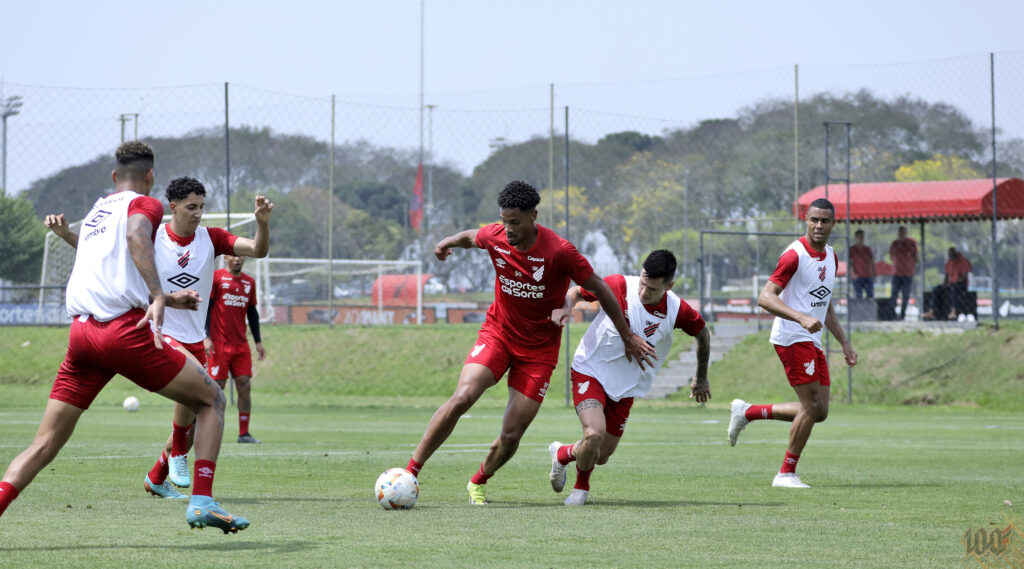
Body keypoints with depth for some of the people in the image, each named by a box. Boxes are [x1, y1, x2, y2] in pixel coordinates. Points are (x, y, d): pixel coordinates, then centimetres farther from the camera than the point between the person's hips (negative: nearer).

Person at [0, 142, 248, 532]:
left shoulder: (96, 211, 29)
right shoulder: (144, 204, 7)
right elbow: (136, 236, -18)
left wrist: (164, 300, 51)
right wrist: (158, 298, -28)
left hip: (81, 332, 6)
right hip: (125, 329, -6)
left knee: (45, 445, 5)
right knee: (211, 400, 10)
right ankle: (201, 503, -4)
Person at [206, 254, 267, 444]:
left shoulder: (249, 282, 14)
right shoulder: (216, 277, -3)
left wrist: (258, 341, 17)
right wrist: (206, 337, -13)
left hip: (241, 344, 5)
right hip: (219, 343, -5)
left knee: (245, 386, -1)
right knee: (217, 387, -5)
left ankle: (244, 433, 3)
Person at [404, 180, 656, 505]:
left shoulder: (559, 252, -20)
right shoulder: (494, 237, -11)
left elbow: (600, 289, -7)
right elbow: (471, 237, 17)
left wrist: (628, 337, -2)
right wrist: (448, 242, 29)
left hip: (539, 348, -2)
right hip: (497, 332, 2)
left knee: (511, 435, -5)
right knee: (462, 398, -24)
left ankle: (478, 483, 25)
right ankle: (411, 471, -17)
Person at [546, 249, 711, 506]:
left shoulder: (677, 311, -14)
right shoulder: (618, 286, -19)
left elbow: (703, 335, 8)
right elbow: (577, 291, -2)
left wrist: (701, 378, 20)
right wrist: (566, 307, -24)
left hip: (626, 387, 3)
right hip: (591, 371, -3)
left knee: (601, 456, 5)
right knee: (594, 434, -25)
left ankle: (562, 454, 41)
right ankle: (582, 485, 8)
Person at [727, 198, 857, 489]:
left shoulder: (831, 256, 13)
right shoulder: (795, 255, -14)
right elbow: (765, 297, -20)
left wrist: (844, 343, 21)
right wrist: (802, 318, -31)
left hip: (812, 341, 9)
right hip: (792, 337, -9)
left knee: (819, 411, 6)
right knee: (812, 406, -12)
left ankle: (747, 412, 18)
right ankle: (786, 473, -1)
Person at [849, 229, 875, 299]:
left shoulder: (868, 249, 14)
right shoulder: (852, 249, 3)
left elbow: (872, 262, 17)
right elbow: (849, 263, -2)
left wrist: (874, 274, 8)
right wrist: (853, 273, -14)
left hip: (868, 277, 4)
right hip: (858, 277, -4)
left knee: (871, 295, -1)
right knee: (859, 297, -6)